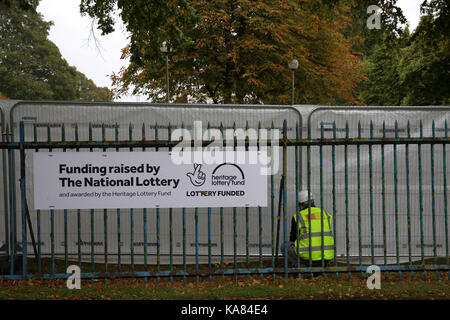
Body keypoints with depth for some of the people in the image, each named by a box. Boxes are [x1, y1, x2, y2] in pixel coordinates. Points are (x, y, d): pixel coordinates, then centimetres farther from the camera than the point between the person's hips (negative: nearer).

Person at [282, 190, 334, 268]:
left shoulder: (298, 216, 3)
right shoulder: (325, 214, 15)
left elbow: (292, 239, 13)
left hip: (309, 256, -4)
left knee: (284, 246, 20)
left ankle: (302, 267, 1)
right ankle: (322, 265, 13)